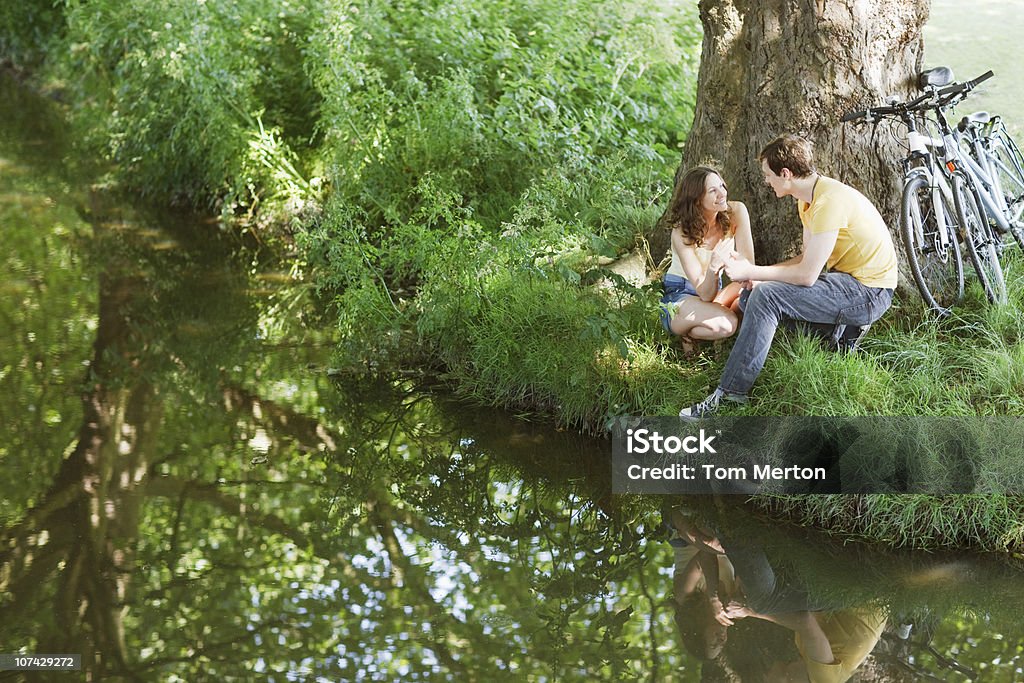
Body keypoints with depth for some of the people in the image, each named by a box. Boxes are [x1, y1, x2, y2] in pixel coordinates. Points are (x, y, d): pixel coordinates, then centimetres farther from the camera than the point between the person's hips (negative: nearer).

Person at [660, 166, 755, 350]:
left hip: (713, 291, 5)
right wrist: (713, 268, -47)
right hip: (678, 296, -5)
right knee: (725, 324, -34)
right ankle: (687, 333, -2)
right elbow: (705, 294, -26)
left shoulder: (736, 212, -14)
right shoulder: (682, 233, -24)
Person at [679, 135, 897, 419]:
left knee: (766, 296, -22)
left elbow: (807, 275, -23)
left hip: (869, 293, -10)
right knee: (754, 293, 9)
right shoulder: (808, 200, 9)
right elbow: (806, 258, 12)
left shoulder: (829, 201, -23)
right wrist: (756, 271, -1)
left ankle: (730, 393, -21)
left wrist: (751, 273, -13)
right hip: (849, 281, 10)